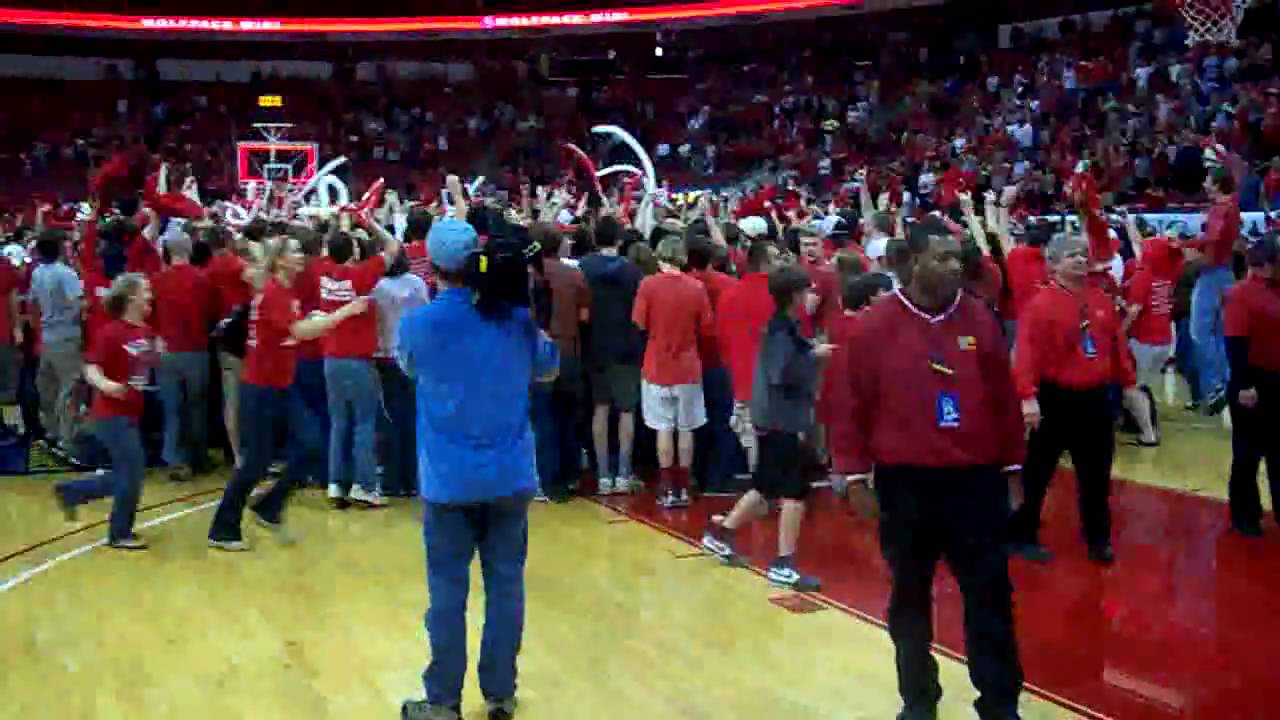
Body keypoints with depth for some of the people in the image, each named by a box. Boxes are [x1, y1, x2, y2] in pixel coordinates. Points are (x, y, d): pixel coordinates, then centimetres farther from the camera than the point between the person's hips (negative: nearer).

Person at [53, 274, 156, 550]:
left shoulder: (146, 332, 6)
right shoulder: (111, 333, -16)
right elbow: (91, 369, -19)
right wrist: (105, 384, -37)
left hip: (131, 414, 8)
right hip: (112, 414, -8)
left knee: (125, 474, 14)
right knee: (133, 472, -4)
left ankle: (70, 491, 32)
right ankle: (120, 534, 12)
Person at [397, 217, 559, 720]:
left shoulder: (418, 323, -9)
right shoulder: (517, 315, -2)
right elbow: (547, 368, 17)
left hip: (449, 479, -2)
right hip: (511, 475, 2)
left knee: (448, 591, 6)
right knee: (506, 584, 10)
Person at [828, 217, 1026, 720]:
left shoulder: (980, 319, 2)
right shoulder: (875, 325, -6)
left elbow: (1004, 399, 8)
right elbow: (851, 405, -3)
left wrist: (1011, 466, 10)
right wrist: (855, 473, -4)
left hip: (977, 481, 2)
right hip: (904, 483, -1)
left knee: (990, 597, 5)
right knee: (909, 599, 11)